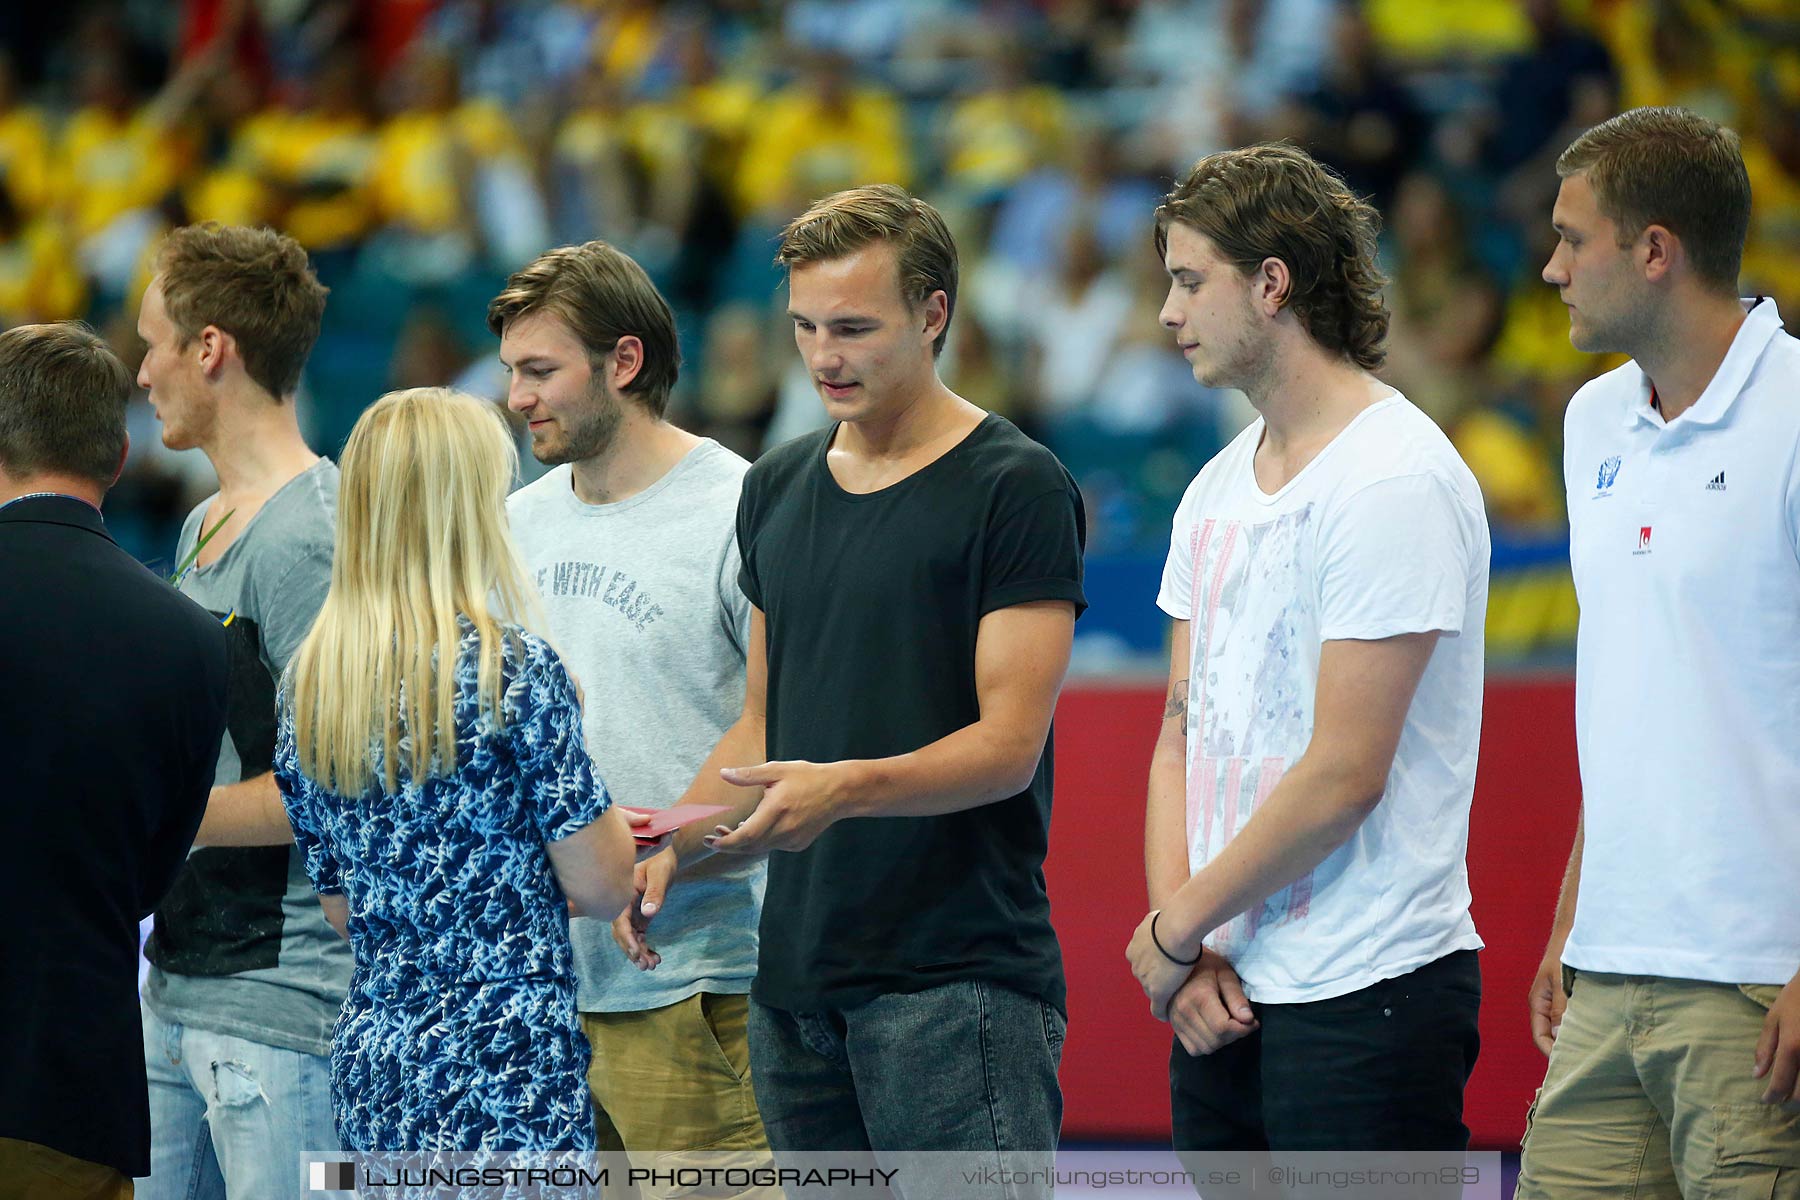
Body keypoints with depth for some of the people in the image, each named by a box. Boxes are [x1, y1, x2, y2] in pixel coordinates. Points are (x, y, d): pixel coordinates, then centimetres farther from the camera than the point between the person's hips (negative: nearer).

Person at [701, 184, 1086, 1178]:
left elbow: (1010, 744, -12)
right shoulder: (777, 489, 16)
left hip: (957, 975, -7)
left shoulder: (1015, 489, -7)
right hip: (797, 976, 7)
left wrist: (847, 788, -28)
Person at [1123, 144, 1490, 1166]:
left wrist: (1178, 929, -8)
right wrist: (1187, 950, 1)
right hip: (1227, 1000, 8)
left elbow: (1343, 775, -17)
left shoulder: (1395, 483, -13)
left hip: (1368, 994, -8)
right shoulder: (1218, 489, 15)